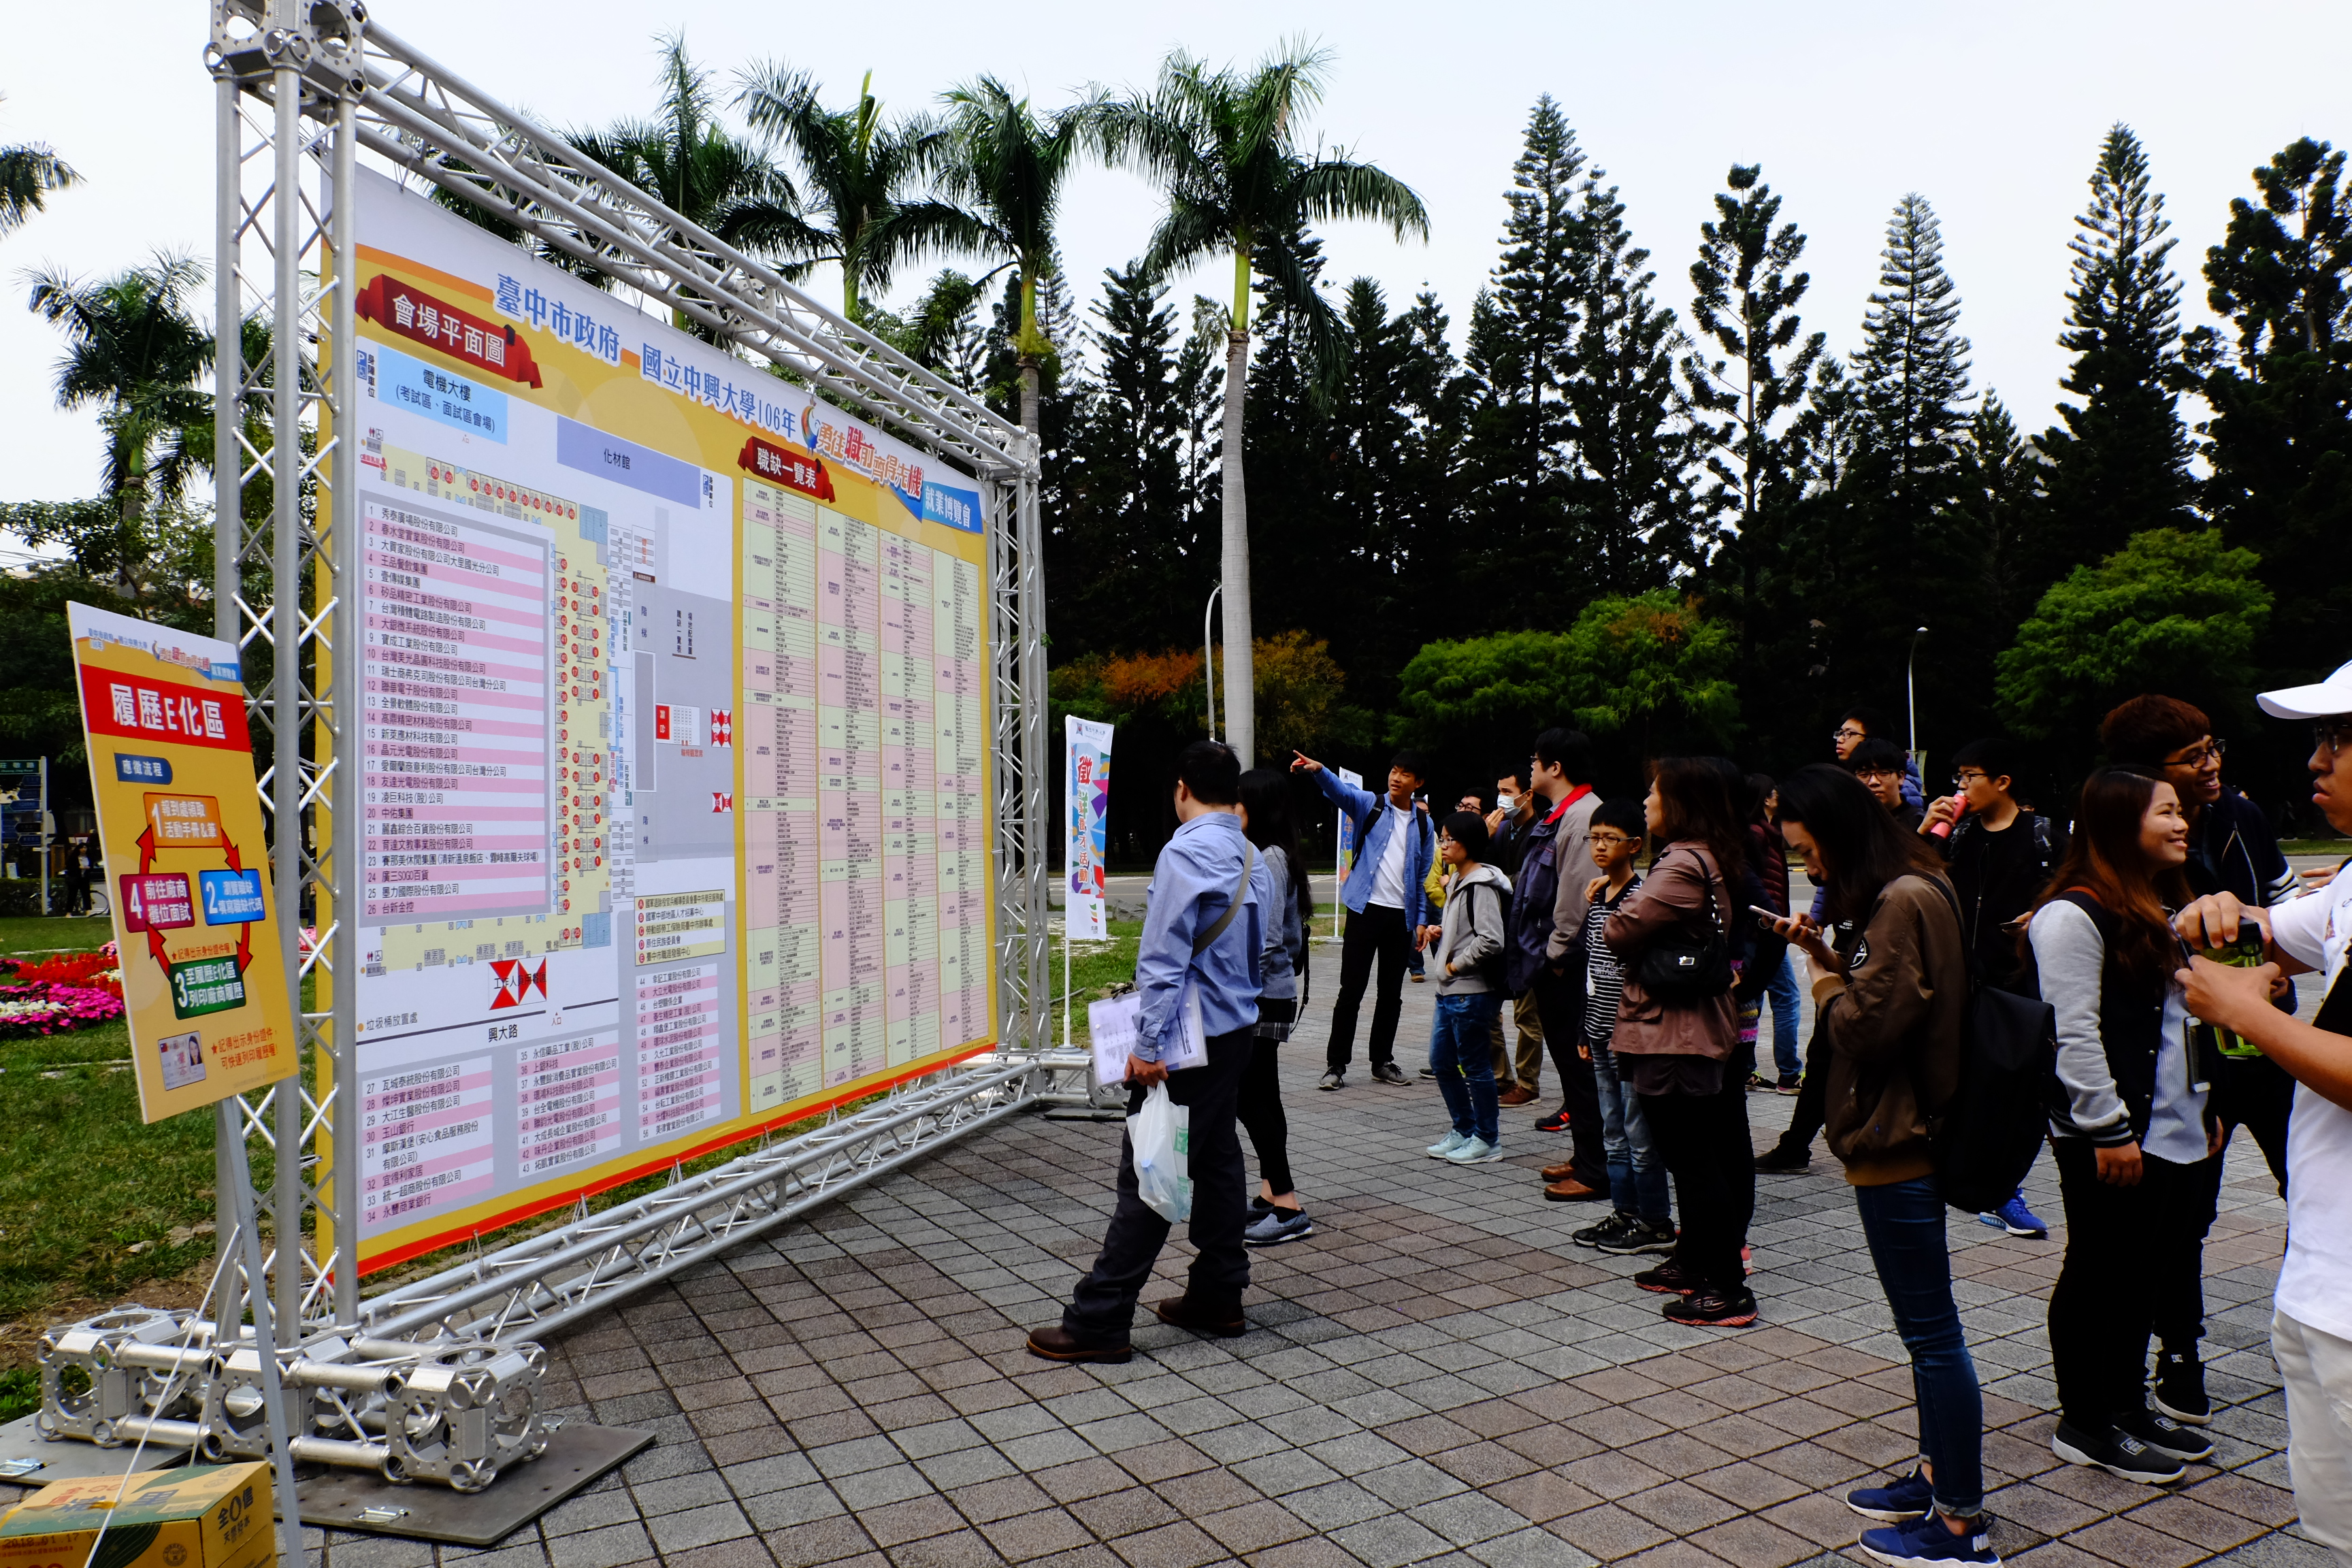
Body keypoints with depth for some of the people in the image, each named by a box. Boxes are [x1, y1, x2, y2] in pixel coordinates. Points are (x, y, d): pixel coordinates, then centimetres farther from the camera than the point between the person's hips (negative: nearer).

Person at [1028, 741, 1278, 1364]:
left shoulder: (1187, 851, -17)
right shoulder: (1254, 861, 10)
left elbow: (1164, 958, -21)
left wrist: (1149, 1043, -19)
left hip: (1189, 1039, -9)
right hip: (1235, 1032, 9)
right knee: (1217, 1160, 16)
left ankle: (1098, 1322, 2)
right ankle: (1218, 1298, 26)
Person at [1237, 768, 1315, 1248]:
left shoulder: (1268, 860, -16)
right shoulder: (1275, 857, 14)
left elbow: (1266, 939, -22)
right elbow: (1291, 935, 20)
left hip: (1262, 997, -10)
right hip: (1272, 994, 10)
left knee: (1248, 1098, -7)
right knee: (1262, 1096, 14)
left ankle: (1289, 1209, -3)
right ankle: (1271, 1195, 21)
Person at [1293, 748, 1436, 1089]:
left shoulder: (1424, 824, 9)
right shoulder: (1370, 805, 1)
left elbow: (1424, 876, 12)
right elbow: (1341, 791, -20)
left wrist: (1422, 919, 5)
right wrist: (1319, 770, -40)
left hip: (1402, 916, 3)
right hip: (1366, 910, -3)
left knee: (1392, 993, 11)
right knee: (1351, 990, -2)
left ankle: (1382, 1060, 23)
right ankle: (1336, 1064, 4)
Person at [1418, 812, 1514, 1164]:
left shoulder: (1482, 884, -16)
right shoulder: (1456, 880, 14)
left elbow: (1491, 940, -24)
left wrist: (1457, 965, -15)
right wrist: (1437, 931, 7)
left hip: (1471, 991, -10)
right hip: (1449, 989, 10)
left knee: (1475, 1064, 1)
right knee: (1441, 1060, 15)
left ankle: (1487, 1140, 13)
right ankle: (1464, 1130, 27)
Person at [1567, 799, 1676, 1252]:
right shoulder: (1595, 897, 11)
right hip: (1602, 1033, 8)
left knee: (1640, 1134, 0)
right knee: (1614, 1133, 15)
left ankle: (1657, 1223, 11)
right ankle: (1624, 1212, 25)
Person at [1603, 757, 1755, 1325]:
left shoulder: (1684, 864, -20)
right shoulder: (1709, 859, 13)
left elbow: (1620, 932, -21)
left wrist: (1616, 911, -1)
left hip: (1672, 1037, -11)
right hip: (1694, 1028, 11)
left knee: (1693, 1160, -3)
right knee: (1694, 1156, 19)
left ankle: (1728, 1290, 4)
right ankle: (1693, 1263, 32)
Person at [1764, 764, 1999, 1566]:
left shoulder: (1904, 902, -20)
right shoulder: (1901, 894, 12)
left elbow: (1864, 1025, -23)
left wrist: (1823, 980, -6)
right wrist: (1829, 957, 2)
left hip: (1896, 1145, -11)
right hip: (1899, 1136, 11)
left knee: (1932, 1330, -1)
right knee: (1926, 1326, 19)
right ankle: (1937, 1475, 32)